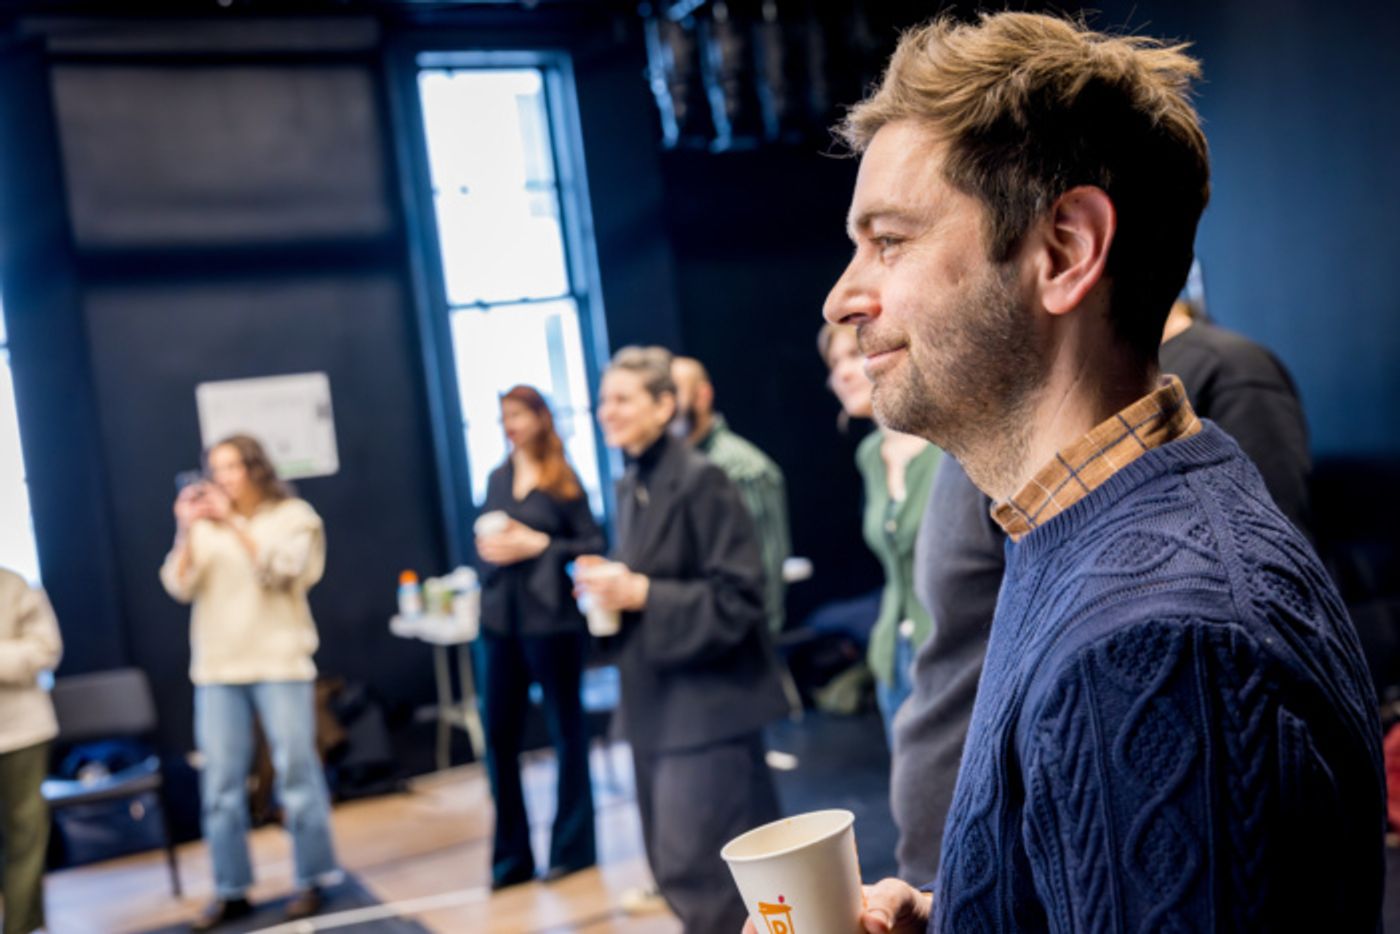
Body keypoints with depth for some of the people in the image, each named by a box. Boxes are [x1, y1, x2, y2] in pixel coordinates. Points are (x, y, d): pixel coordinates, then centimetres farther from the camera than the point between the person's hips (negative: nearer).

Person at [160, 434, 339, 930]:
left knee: (296, 772, 0)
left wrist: (234, 523, -18)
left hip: (280, 662, -3)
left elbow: (281, 570, -13)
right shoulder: (204, 524, 9)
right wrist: (185, 532, -12)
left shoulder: (294, 516, 3)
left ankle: (312, 880, 11)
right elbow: (179, 587, 0)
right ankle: (230, 891, 11)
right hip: (217, 668, 3)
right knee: (221, 783, 3)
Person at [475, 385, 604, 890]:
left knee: (566, 729, 7)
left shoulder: (563, 480, -3)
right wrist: (486, 547, -4)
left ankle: (572, 848, 20)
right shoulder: (497, 480, 12)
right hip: (500, 619, 5)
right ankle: (511, 856, 17)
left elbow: (593, 544, -6)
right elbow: (483, 537, 17)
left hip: (550, 618, -5)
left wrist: (537, 545, -15)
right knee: (499, 734, 5)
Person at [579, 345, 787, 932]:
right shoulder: (629, 486, 11)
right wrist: (610, 589, 0)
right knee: (676, 860, 14)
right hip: (656, 697, 9)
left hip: (708, 697, -9)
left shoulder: (699, 481, -15)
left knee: (692, 864, -7)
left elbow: (738, 596, -17)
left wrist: (642, 594, -21)